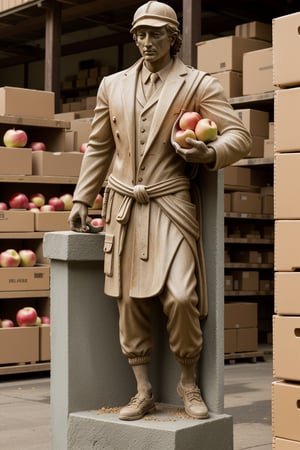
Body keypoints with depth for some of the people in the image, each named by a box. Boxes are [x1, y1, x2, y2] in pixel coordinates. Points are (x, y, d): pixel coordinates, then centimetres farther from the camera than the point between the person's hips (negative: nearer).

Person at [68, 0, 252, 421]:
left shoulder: (198, 84, 2)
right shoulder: (112, 86, 14)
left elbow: (238, 135, -3)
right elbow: (98, 147, 20)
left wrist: (209, 153, -24)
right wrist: (82, 199, 15)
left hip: (172, 205, -4)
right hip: (124, 207, 4)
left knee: (181, 297, -14)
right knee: (129, 300, 3)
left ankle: (189, 383, 9)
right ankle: (143, 391, 14)